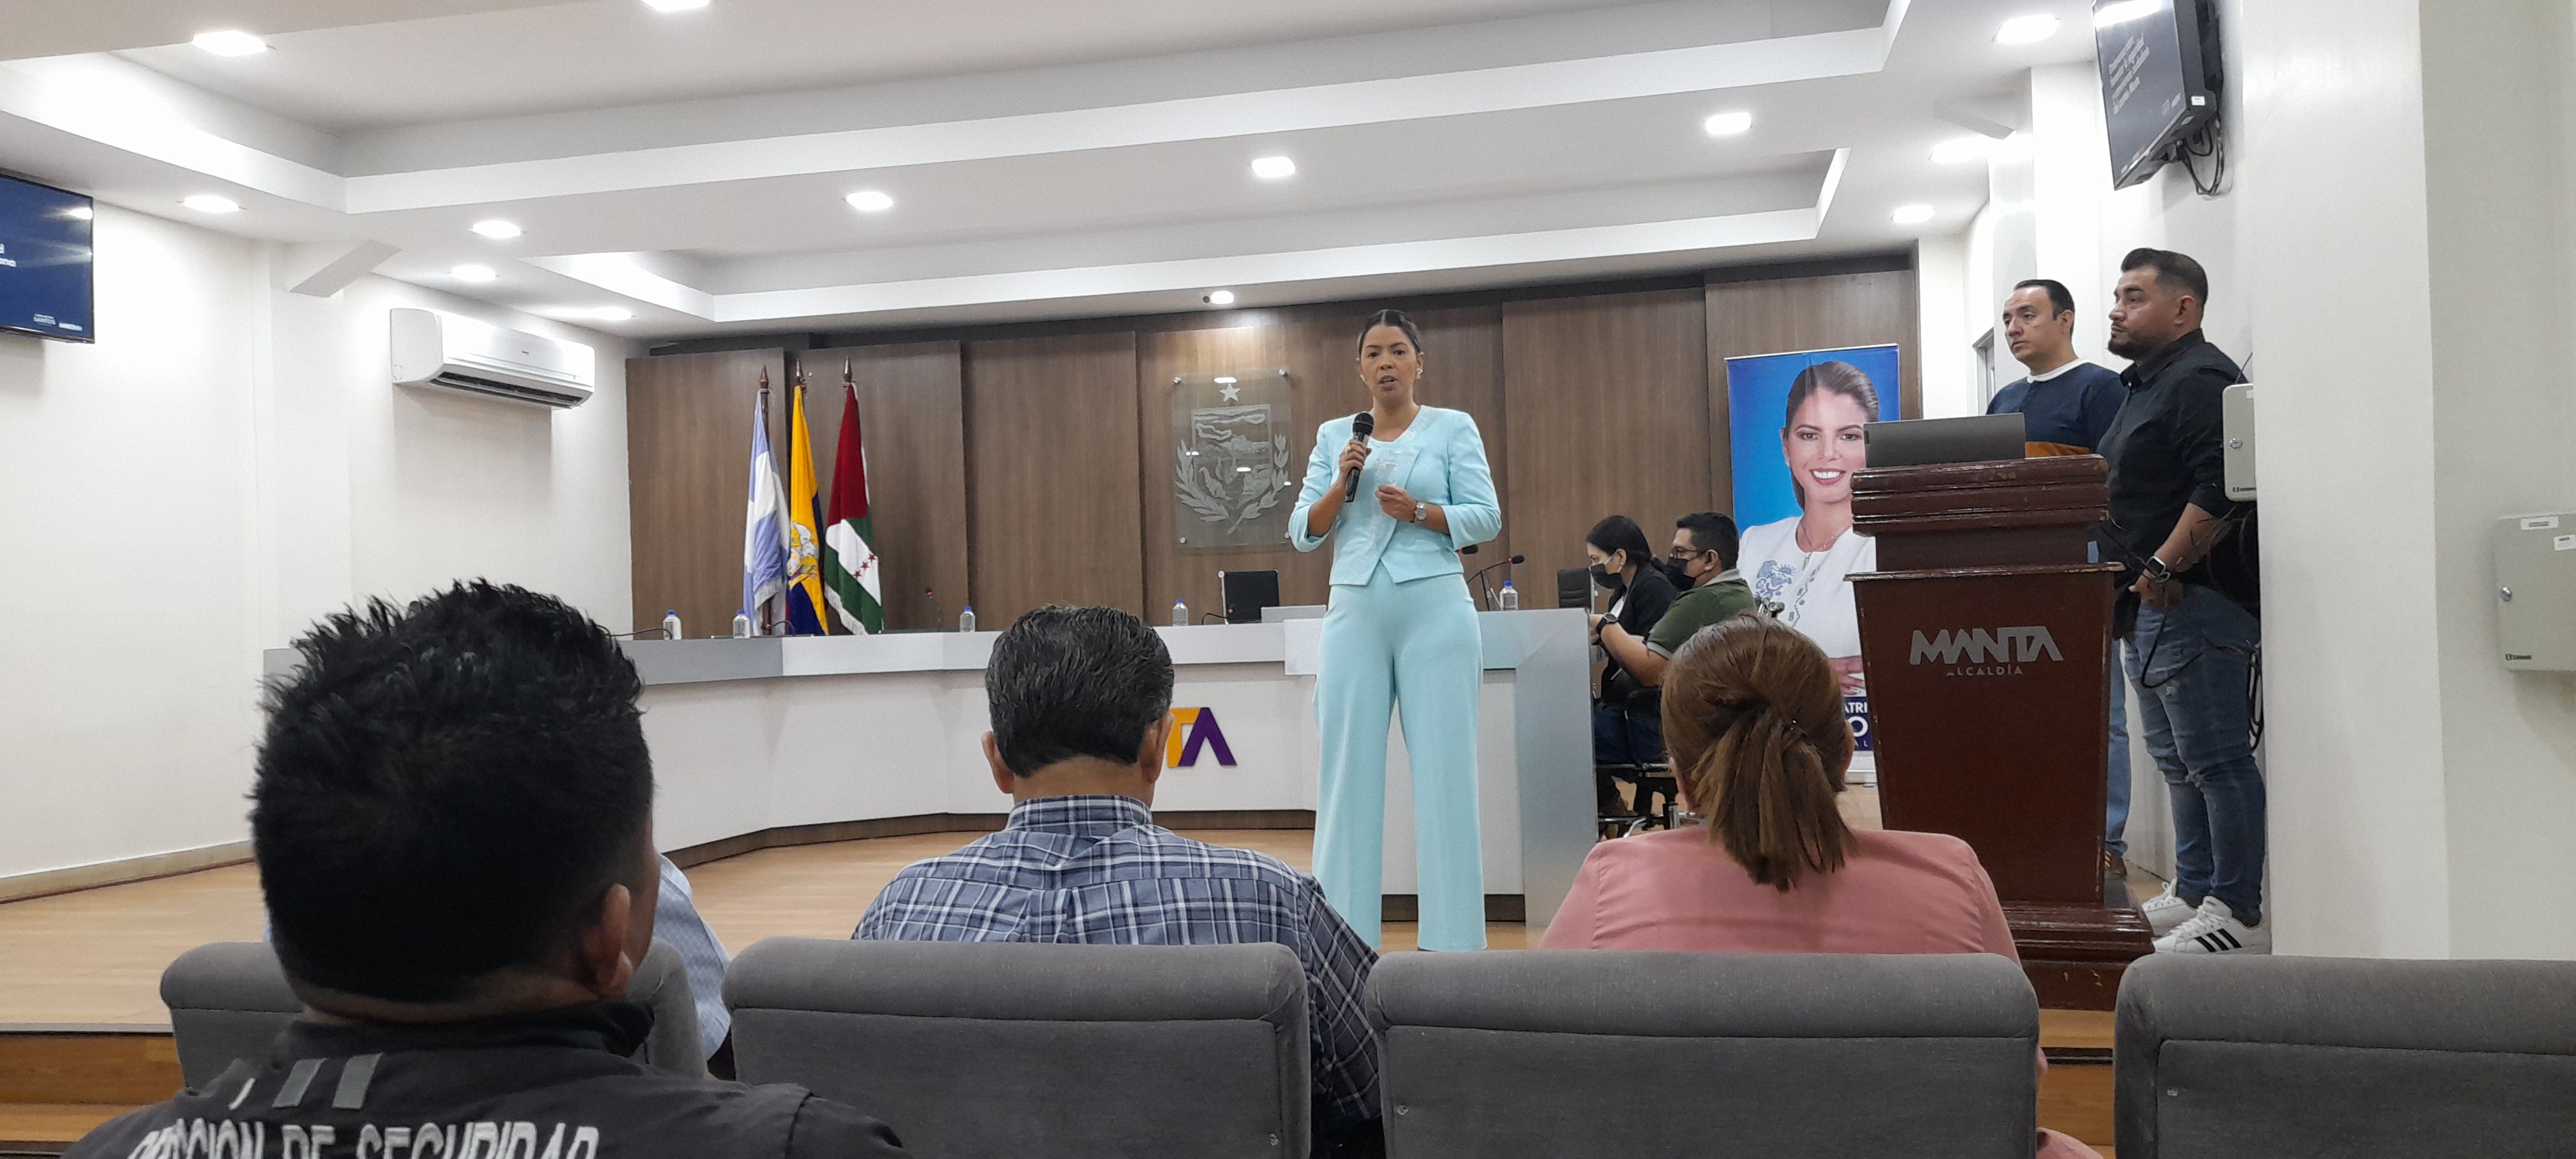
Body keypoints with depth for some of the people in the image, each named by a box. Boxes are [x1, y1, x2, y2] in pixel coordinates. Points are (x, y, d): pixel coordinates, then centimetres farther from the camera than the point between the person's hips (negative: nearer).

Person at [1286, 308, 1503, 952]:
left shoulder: (1453, 427, 6)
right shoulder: (1334, 435, 13)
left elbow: (1486, 518, -1)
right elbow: (1303, 532, 9)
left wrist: (1419, 511, -15)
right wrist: (1342, 482, -7)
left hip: (1435, 608, -2)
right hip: (1354, 612, 3)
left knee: (1444, 767, -2)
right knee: (1348, 769, 2)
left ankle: (1452, 937, 5)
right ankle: (1342, 933, 8)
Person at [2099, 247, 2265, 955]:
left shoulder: (2201, 381, -12)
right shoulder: (2146, 385, 21)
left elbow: (2223, 492, -23)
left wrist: (2163, 568, -21)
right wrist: (2143, 579, 16)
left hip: (2193, 604, -11)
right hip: (2152, 607, 11)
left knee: (2216, 761, -5)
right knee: (2179, 762, 16)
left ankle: (2239, 917, 1)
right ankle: (2193, 894, 25)